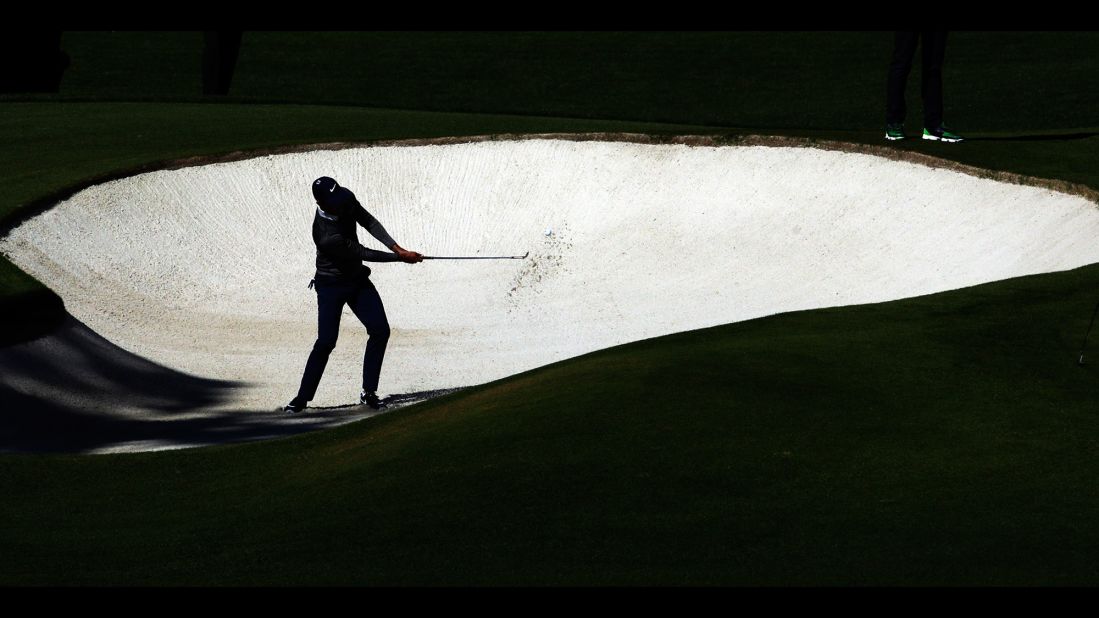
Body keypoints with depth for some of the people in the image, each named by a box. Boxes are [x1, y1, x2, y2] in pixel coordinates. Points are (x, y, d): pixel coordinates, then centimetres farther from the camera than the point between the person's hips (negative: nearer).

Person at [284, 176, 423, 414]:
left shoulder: (346, 198, -14)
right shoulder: (327, 237, -34)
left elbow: (369, 222, -4)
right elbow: (363, 253, -25)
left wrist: (397, 247, -18)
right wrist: (401, 258, -18)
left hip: (357, 279, 7)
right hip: (331, 286, -7)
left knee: (380, 330, -4)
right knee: (326, 341, -13)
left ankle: (369, 392, 5)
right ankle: (303, 397, -1)